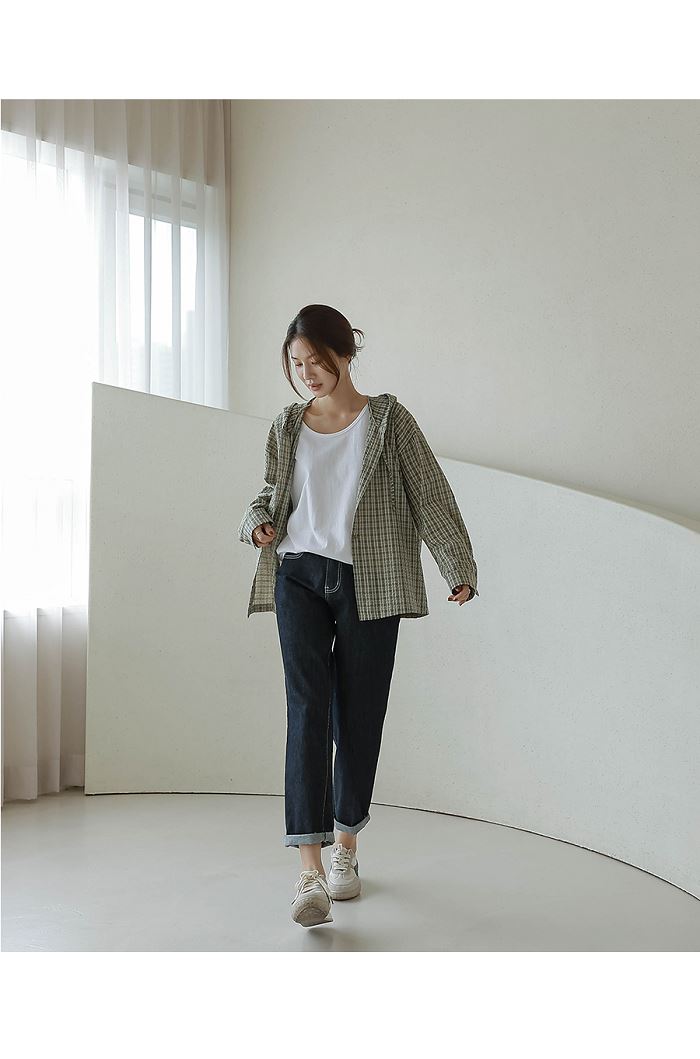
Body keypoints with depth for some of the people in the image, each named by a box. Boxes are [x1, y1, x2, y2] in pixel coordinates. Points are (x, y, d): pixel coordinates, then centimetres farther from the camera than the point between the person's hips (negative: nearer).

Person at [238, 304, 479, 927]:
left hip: (368, 583, -1)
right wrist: (259, 523, 0)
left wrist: (460, 568, -6)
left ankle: (346, 847, 25)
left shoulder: (388, 420, 2)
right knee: (307, 707, -11)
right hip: (299, 576, 2)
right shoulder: (287, 427, 11)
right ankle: (311, 870, -13)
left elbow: (431, 495, 1)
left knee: (359, 714, 5)